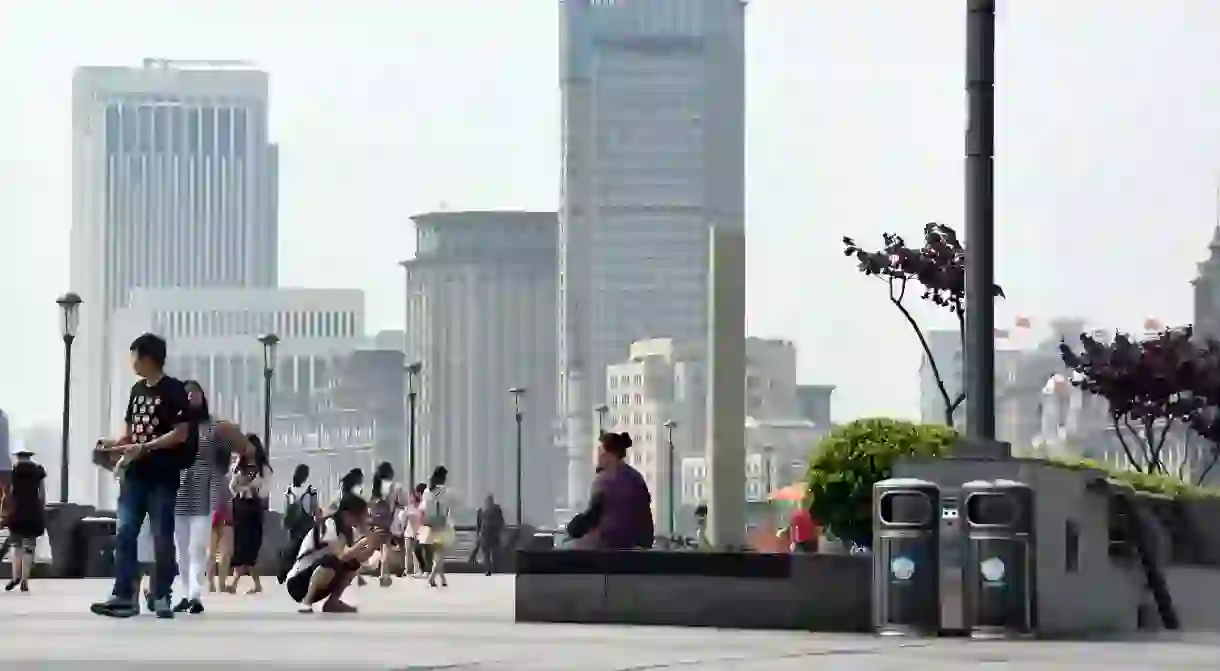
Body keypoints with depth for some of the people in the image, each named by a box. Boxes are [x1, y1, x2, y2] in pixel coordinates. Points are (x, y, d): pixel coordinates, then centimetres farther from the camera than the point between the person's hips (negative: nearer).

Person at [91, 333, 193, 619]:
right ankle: (124, 596, -3)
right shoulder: (137, 390, 14)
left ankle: (161, 597, 5)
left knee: (162, 537, 0)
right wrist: (115, 444, 0)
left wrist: (144, 447, -21)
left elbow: (180, 434, -13)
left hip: (163, 476, -6)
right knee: (125, 533, -2)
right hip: (134, 474, 7)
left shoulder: (174, 390, -7)